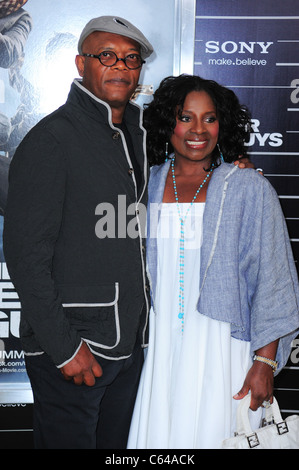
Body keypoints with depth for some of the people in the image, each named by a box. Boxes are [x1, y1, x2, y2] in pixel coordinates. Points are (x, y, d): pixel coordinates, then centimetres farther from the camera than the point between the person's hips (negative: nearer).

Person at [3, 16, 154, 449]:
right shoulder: (51, 140, -13)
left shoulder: (138, 135, 11)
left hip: (130, 344, 7)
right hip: (69, 350, -7)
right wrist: (64, 347, -17)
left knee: (118, 443, 19)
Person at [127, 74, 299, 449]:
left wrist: (264, 363, -10)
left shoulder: (250, 189, -3)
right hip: (159, 349, 3)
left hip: (221, 349, -2)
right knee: (157, 435, 7)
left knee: (212, 435, 2)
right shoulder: (148, 185, 6)